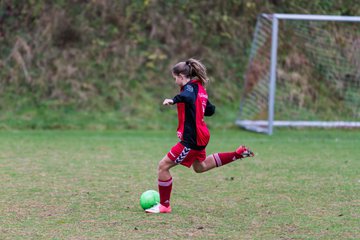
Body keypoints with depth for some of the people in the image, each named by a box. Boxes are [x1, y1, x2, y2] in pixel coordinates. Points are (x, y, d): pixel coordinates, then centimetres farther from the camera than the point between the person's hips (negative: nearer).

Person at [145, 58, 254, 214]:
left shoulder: (190, 86, -16)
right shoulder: (199, 88, 11)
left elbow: (189, 96, -43)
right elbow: (210, 110, 20)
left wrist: (174, 100, -60)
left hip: (191, 139, -10)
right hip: (200, 136, 10)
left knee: (163, 166, -5)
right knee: (200, 167, 34)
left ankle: (164, 205, 3)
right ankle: (238, 154, 31)